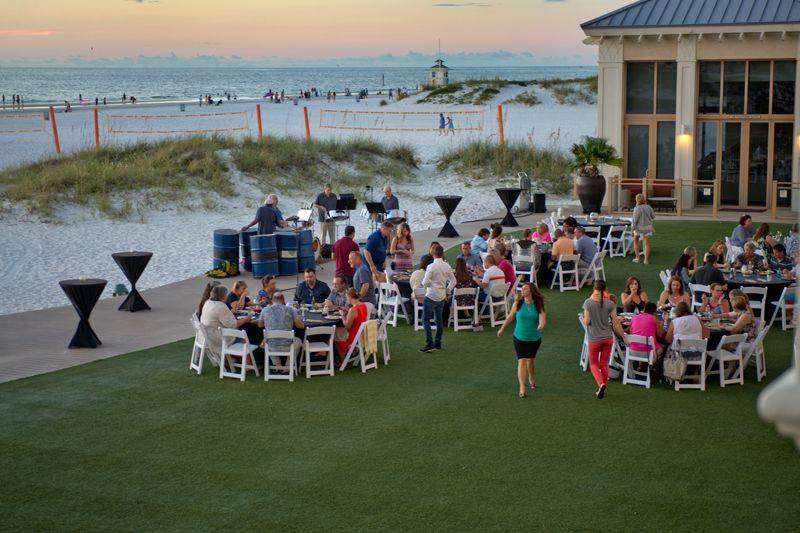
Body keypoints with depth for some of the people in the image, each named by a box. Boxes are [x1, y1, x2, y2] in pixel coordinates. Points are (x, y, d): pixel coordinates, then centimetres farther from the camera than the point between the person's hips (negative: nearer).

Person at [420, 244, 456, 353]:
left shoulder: (431, 267, -16)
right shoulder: (447, 266, 3)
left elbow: (425, 283, -16)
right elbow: (453, 281, 9)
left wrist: (423, 281, 5)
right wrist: (447, 291, 15)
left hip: (431, 296, -6)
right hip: (442, 297, 6)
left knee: (425, 319, -2)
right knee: (439, 319, 14)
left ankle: (429, 344, -10)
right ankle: (438, 343, 18)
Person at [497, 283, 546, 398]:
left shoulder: (538, 305, -6)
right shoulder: (517, 304, -5)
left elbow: (542, 316, -19)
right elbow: (510, 317, 7)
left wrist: (542, 324, -43)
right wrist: (502, 329, 16)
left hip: (534, 338, 1)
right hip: (520, 338, -1)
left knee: (531, 360, 17)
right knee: (522, 361, -10)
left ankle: (532, 380, 45)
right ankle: (522, 388, -13)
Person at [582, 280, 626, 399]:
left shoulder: (588, 302, -12)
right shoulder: (610, 304, -6)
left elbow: (586, 322, -11)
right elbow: (616, 323, -3)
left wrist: (582, 317, 12)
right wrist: (624, 337, 8)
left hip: (594, 339, -2)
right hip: (608, 338, 2)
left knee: (594, 363, 13)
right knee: (604, 364, 17)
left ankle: (601, 384, -12)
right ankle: (602, 390, 23)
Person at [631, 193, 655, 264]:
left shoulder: (637, 209, -16)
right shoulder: (648, 207, -2)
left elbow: (635, 219, -16)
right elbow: (653, 216, 8)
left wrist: (633, 227, -8)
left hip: (639, 227, -3)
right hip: (648, 227, 3)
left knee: (635, 241, 19)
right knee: (647, 244, 6)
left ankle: (637, 258, 17)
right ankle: (646, 260, 4)